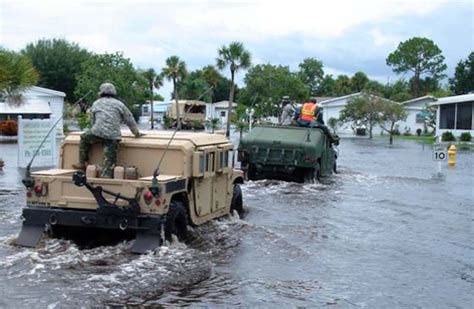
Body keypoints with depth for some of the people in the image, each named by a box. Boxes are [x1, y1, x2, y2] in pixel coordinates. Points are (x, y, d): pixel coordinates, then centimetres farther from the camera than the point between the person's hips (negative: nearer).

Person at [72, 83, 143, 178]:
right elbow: (130, 120, 17)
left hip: (98, 132, 1)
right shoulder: (119, 104, 16)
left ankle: (82, 163, 28)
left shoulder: (96, 103, 21)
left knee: (84, 138, 29)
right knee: (109, 161, -1)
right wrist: (136, 133, 30)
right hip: (113, 136, 0)